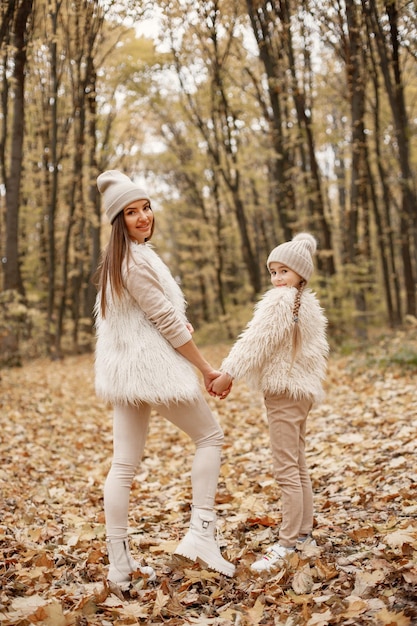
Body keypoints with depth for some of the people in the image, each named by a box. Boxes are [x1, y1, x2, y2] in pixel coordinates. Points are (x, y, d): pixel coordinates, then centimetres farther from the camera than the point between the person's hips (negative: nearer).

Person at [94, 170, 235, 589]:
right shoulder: (135, 259, -15)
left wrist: (178, 322, 7)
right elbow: (166, 320, -16)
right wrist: (207, 369, -10)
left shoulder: (116, 259, 16)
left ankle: (119, 563, 10)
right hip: (154, 365, -9)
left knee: (123, 466, 6)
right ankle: (200, 533, 1)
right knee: (209, 436, 7)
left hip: (124, 370, 9)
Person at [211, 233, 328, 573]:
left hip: (284, 391, -10)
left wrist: (227, 375, -15)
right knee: (299, 465, 16)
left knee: (287, 469, -8)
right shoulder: (309, 304, 14)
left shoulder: (280, 301, -15)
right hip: (303, 389, 10)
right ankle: (304, 531, 24)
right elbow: (316, 350, 19)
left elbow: (256, 342, -18)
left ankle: (287, 544, -4)